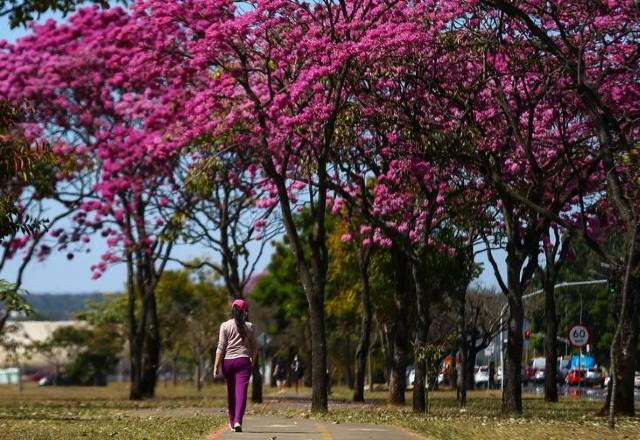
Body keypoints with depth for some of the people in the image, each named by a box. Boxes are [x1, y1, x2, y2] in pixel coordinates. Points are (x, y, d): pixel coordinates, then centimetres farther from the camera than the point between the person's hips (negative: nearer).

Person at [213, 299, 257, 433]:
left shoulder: (225, 326, 0)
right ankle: (238, 421, -22)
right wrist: (253, 362, 28)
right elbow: (254, 347, 11)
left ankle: (232, 422, 23)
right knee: (241, 392, -7)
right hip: (243, 360, -1)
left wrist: (216, 366, -1)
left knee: (231, 392, 13)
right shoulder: (249, 327, 4)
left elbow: (221, 347, -4)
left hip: (227, 361, 1)